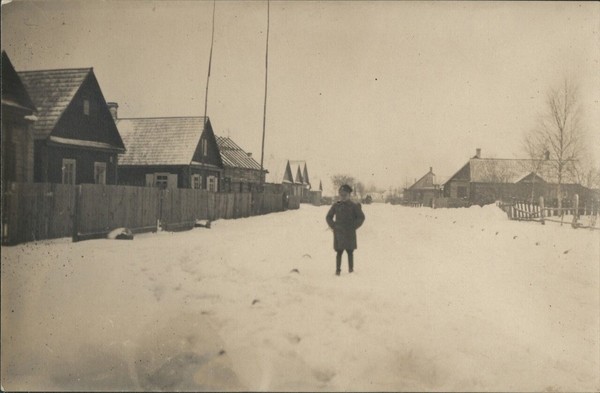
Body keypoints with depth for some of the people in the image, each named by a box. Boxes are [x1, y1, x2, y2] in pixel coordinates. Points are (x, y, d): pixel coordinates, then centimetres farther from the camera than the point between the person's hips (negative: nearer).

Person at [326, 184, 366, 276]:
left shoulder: (354, 206, -1)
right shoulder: (336, 205, 4)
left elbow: (361, 217, 2)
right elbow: (328, 217, 14)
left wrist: (353, 227, -4)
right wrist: (333, 226, 3)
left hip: (349, 233, -1)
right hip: (338, 233, 1)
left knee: (350, 251, 5)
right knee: (339, 251, 0)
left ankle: (351, 269, 14)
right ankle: (338, 270, 5)